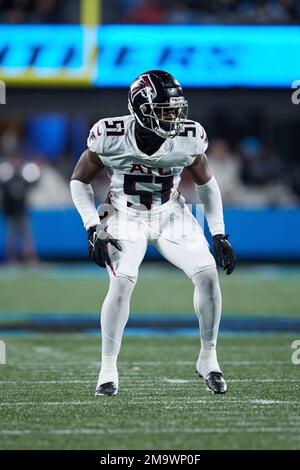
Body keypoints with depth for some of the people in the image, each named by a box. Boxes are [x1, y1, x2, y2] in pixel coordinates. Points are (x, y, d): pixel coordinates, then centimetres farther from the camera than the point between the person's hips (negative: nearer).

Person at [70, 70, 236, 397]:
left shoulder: (188, 138, -15)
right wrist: (93, 229, -16)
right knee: (122, 283, -24)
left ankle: (208, 358, 5)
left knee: (207, 274, -15)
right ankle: (108, 368, -8)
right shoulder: (110, 137, -21)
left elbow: (206, 185, 3)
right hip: (126, 217, -2)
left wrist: (219, 235, -1)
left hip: (171, 216, 2)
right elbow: (79, 181, -6)